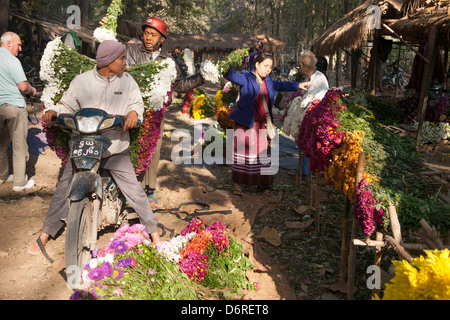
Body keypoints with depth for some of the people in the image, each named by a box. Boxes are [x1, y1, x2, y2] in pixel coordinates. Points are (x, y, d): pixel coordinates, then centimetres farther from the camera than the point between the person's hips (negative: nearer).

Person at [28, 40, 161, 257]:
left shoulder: (126, 80, 2)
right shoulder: (82, 81, -1)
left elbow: (137, 101, 8)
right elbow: (67, 105, 5)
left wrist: (134, 112, -15)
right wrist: (53, 112, -15)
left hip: (116, 150, 0)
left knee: (134, 190, -1)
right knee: (63, 189, 3)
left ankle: (153, 231, 14)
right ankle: (45, 235, 21)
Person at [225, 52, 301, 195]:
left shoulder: (268, 81, 14)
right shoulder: (246, 78, -6)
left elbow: (281, 85, 30)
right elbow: (234, 76, -26)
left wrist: (298, 86, 35)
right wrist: (227, 70, -49)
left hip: (261, 124, 7)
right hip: (245, 122, -6)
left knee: (263, 151, 10)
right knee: (242, 151, -7)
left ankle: (262, 183, 23)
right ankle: (237, 184, 0)